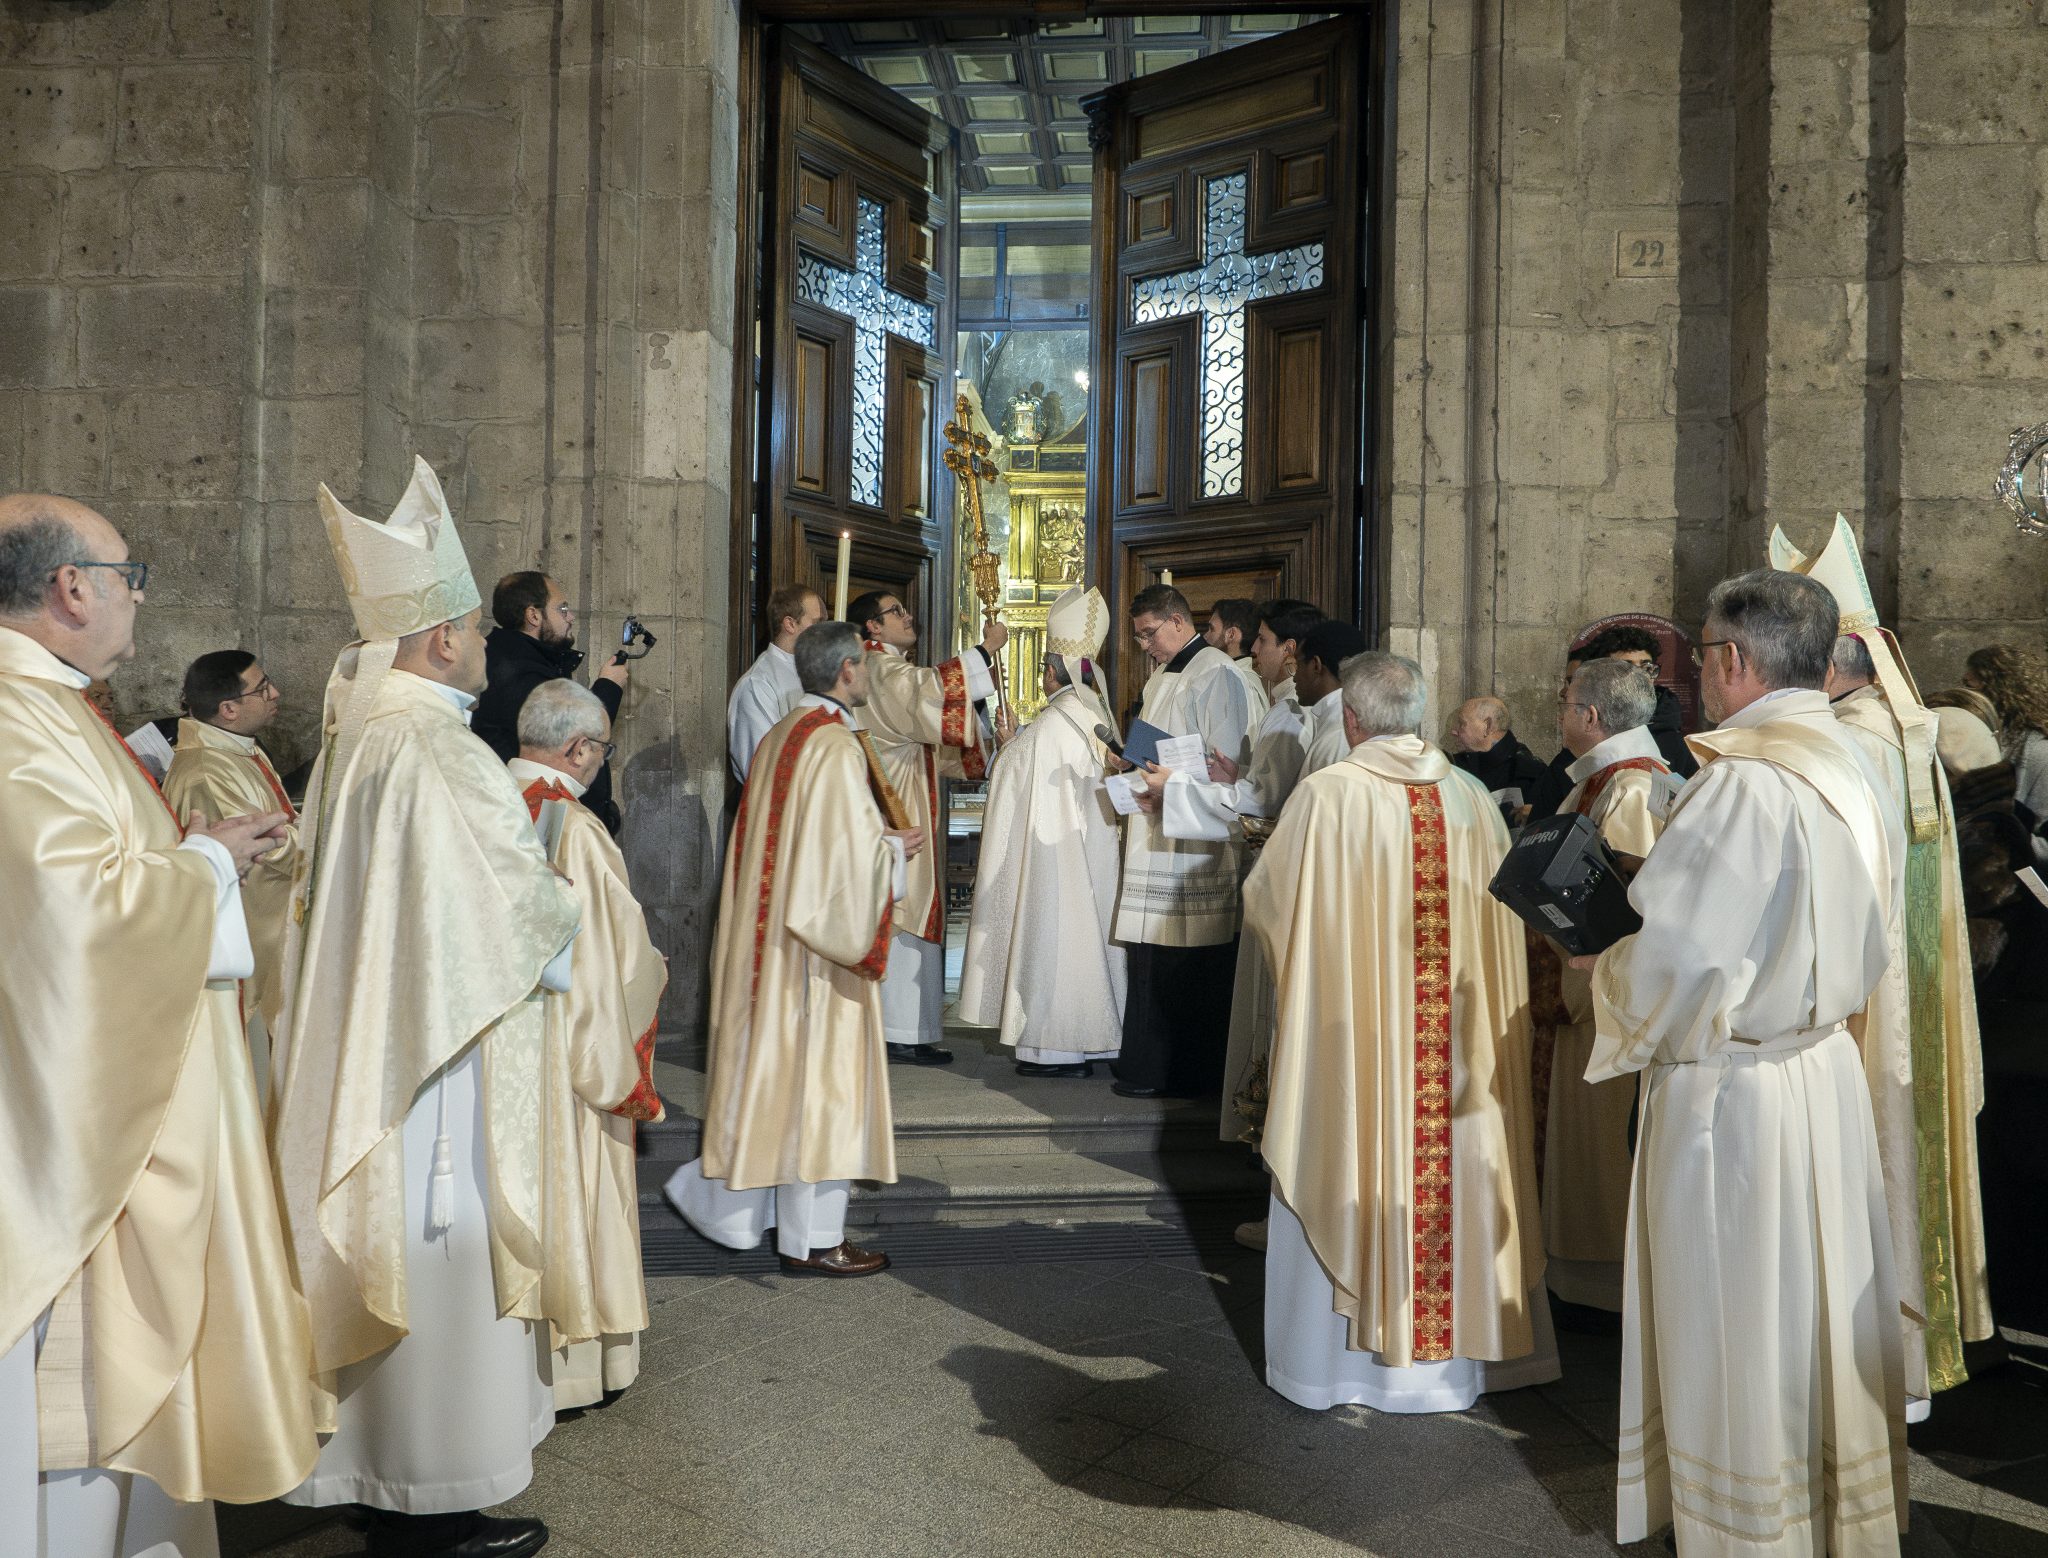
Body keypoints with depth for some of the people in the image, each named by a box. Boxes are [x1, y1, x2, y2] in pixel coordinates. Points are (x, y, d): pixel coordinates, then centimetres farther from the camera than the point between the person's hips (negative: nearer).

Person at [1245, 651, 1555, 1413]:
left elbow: (1263, 899, -2)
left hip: (1352, 1034, -3)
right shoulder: (1471, 796, -1)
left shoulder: (1326, 794, -12)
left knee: (1347, 1173, 9)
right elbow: (1501, 920, 6)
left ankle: (1330, 1358, 20)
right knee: (1453, 1174, 14)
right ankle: (1455, 1350, 28)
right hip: (1458, 1038, 4)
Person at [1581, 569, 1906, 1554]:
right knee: (1823, 1312, 21)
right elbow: (1861, 946, 15)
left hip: (1731, 1093, -9)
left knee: (1738, 1338, 7)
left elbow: (1676, 963, -23)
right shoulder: (1848, 776, 6)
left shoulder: (1741, 787, -22)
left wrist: (1602, 968, -3)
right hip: (1829, 1076, 9)